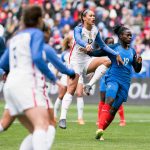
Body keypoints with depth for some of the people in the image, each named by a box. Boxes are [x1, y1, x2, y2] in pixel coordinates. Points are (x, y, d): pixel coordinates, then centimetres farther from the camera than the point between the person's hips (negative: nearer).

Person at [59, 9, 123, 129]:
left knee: (107, 60, -19)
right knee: (71, 89, -16)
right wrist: (86, 45, -55)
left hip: (87, 60, 6)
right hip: (76, 60, -6)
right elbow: (78, 39, -34)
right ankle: (63, 117, -17)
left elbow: (103, 46, 19)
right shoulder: (78, 29, -12)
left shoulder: (95, 31, 7)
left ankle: (89, 85, -16)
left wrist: (116, 54, 12)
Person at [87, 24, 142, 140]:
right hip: (113, 78, -5)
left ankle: (99, 133, 10)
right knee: (110, 100, -28)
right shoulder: (113, 48, -1)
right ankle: (100, 128, -35)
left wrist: (139, 62, -3)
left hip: (125, 83, 5)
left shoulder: (132, 51, 13)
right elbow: (97, 53, -4)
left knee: (113, 110, 2)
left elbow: (137, 70, 17)